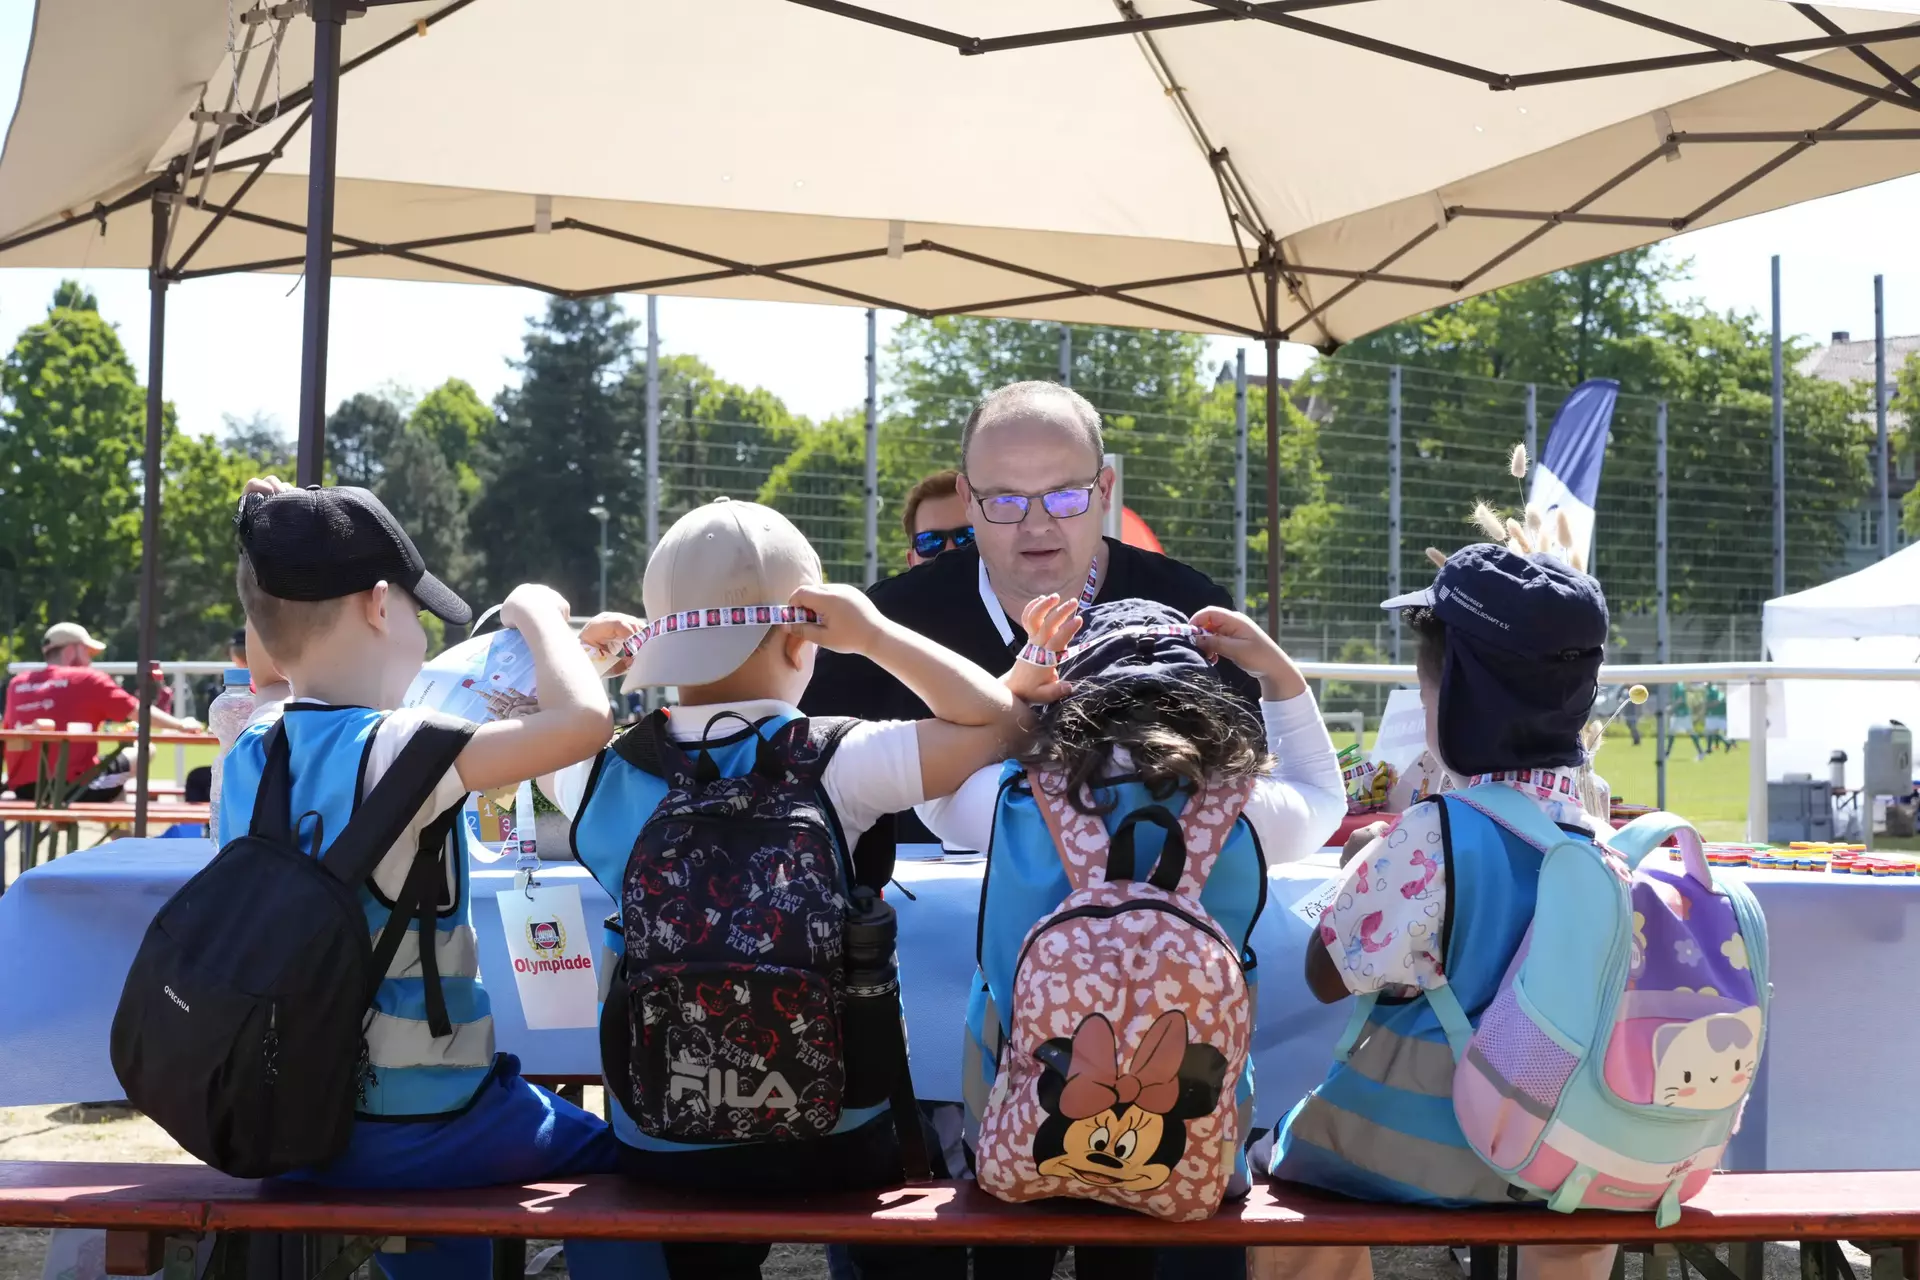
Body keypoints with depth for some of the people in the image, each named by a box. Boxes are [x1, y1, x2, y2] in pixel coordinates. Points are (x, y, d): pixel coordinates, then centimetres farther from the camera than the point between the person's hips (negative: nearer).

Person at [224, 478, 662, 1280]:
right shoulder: (395, 751, -22)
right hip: (414, 1129, -7)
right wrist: (536, 615, -15)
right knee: (610, 1161, 17)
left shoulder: (247, 760, -1)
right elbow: (583, 720, -32)